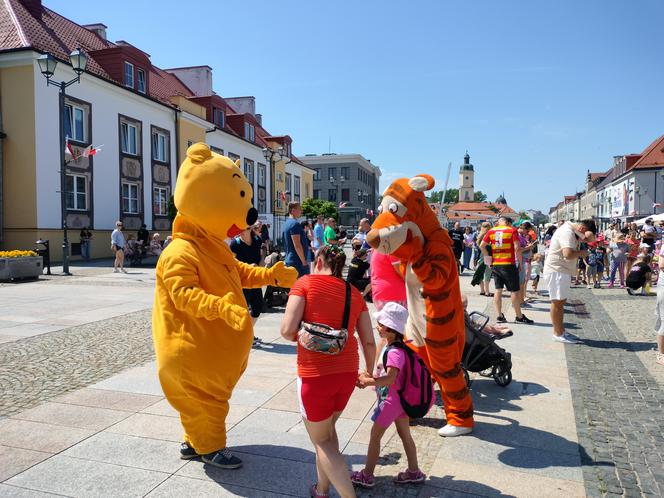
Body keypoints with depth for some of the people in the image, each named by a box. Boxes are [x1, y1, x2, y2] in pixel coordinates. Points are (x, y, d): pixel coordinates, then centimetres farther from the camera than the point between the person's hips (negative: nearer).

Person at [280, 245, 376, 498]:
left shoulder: (306, 283, -5)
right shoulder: (354, 293, 8)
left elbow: (288, 330, -14)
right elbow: (369, 341, 7)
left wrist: (297, 337, 9)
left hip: (315, 374, -5)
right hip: (348, 372, 5)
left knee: (320, 438, 15)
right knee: (328, 428, 28)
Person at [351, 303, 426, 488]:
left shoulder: (394, 352, -26)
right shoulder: (391, 347, 6)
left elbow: (390, 378, -33)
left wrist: (368, 381, -28)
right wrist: (370, 377, 2)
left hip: (391, 400, -10)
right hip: (399, 399, 10)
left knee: (375, 435, 2)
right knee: (405, 434, 17)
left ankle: (367, 476, 13)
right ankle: (414, 472, 29)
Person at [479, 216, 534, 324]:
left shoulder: (491, 231, 7)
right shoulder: (512, 230, -3)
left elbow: (482, 246, 1)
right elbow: (517, 248, -12)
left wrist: (488, 257, 8)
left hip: (495, 264, 4)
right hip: (508, 264, -4)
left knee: (498, 290, 10)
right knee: (514, 290, 4)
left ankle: (500, 316, 12)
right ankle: (519, 317, 11)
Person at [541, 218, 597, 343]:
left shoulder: (573, 231, 11)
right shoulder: (567, 232, -21)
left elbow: (591, 239, 11)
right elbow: (568, 254, -34)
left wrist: (587, 235, -11)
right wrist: (581, 253, -15)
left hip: (562, 271, 11)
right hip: (556, 271, -11)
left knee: (561, 302, 16)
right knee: (557, 302, -3)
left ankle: (560, 331, 25)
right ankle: (558, 334, 4)